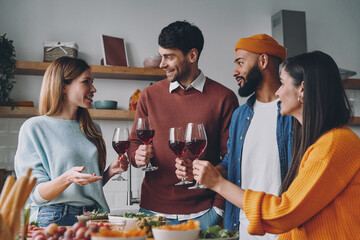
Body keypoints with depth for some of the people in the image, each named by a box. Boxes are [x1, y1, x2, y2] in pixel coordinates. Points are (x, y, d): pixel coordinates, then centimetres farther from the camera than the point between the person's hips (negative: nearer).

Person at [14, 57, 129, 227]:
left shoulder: (92, 129, 15)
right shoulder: (33, 128, -2)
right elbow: (37, 194, -7)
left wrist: (110, 171, 3)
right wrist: (68, 178, -24)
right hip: (55, 218, -3)